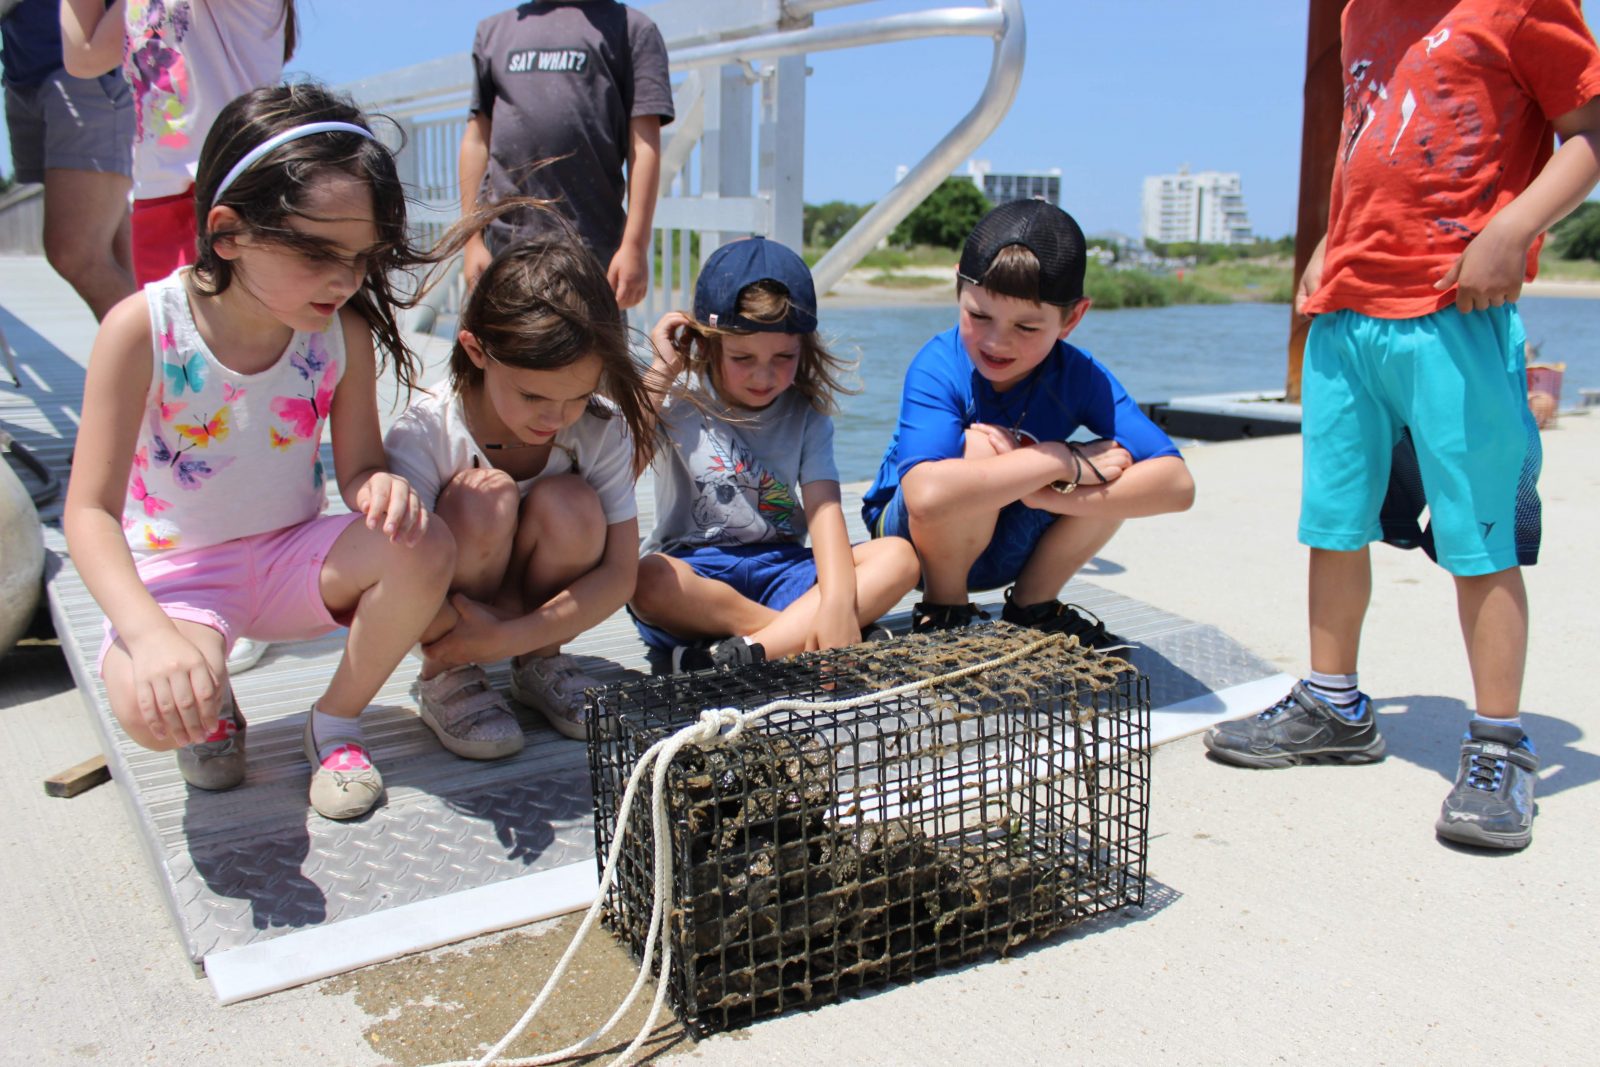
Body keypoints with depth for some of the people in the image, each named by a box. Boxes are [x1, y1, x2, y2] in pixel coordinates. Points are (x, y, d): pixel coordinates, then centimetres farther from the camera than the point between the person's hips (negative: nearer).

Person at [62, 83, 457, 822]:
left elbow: (356, 466, -4)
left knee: (425, 550, -27)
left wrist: (379, 485, -32)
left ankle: (336, 722, -1)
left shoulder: (344, 331, -10)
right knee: (153, 707, -35)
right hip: (176, 571, -3)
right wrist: (151, 634, -39)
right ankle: (209, 710, 7)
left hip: (294, 556, 3)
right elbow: (91, 510, -21)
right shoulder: (144, 330, -21)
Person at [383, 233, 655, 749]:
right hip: (449, 613, -2)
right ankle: (446, 678, -11)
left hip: (540, 602, 2)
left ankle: (539, 665, -4)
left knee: (570, 504, -30)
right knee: (484, 497, -33)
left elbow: (619, 573, -21)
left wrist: (513, 637, -31)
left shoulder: (603, 430, -18)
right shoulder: (423, 435, -25)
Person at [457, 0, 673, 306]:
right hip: (502, 242, 3)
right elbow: (477, 140, 17)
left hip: (592, 249, -3)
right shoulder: (494, 29, 20)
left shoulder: (631, 28, 9)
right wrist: (472, 240, 8)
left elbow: (644, 146, 0)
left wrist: (636, 246, -10)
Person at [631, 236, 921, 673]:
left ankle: (745, 653, -34)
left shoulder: (806, 414, 5)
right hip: (695, 572, -3)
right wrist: (661, 372, -11)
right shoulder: (678, 403, -1)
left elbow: (824, 507, -9)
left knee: (898, 557, -21)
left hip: (780, 567, 3)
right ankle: (793, 634, -24)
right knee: (647, 580, -37)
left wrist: (838, 601, -26)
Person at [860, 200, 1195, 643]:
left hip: (1011, 549, 4)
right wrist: (1060, 462, -37)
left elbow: (1177, 484, -26)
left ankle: (1033, 604, 4)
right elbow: (928, 495, -46)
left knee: (1114, 467, -21)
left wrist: (1050, 491, -38)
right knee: (980, 448, -33)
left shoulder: (1080, 375, -16)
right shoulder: (938, 369, -27)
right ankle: (942, 608, -8)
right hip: (914, 540, -4)